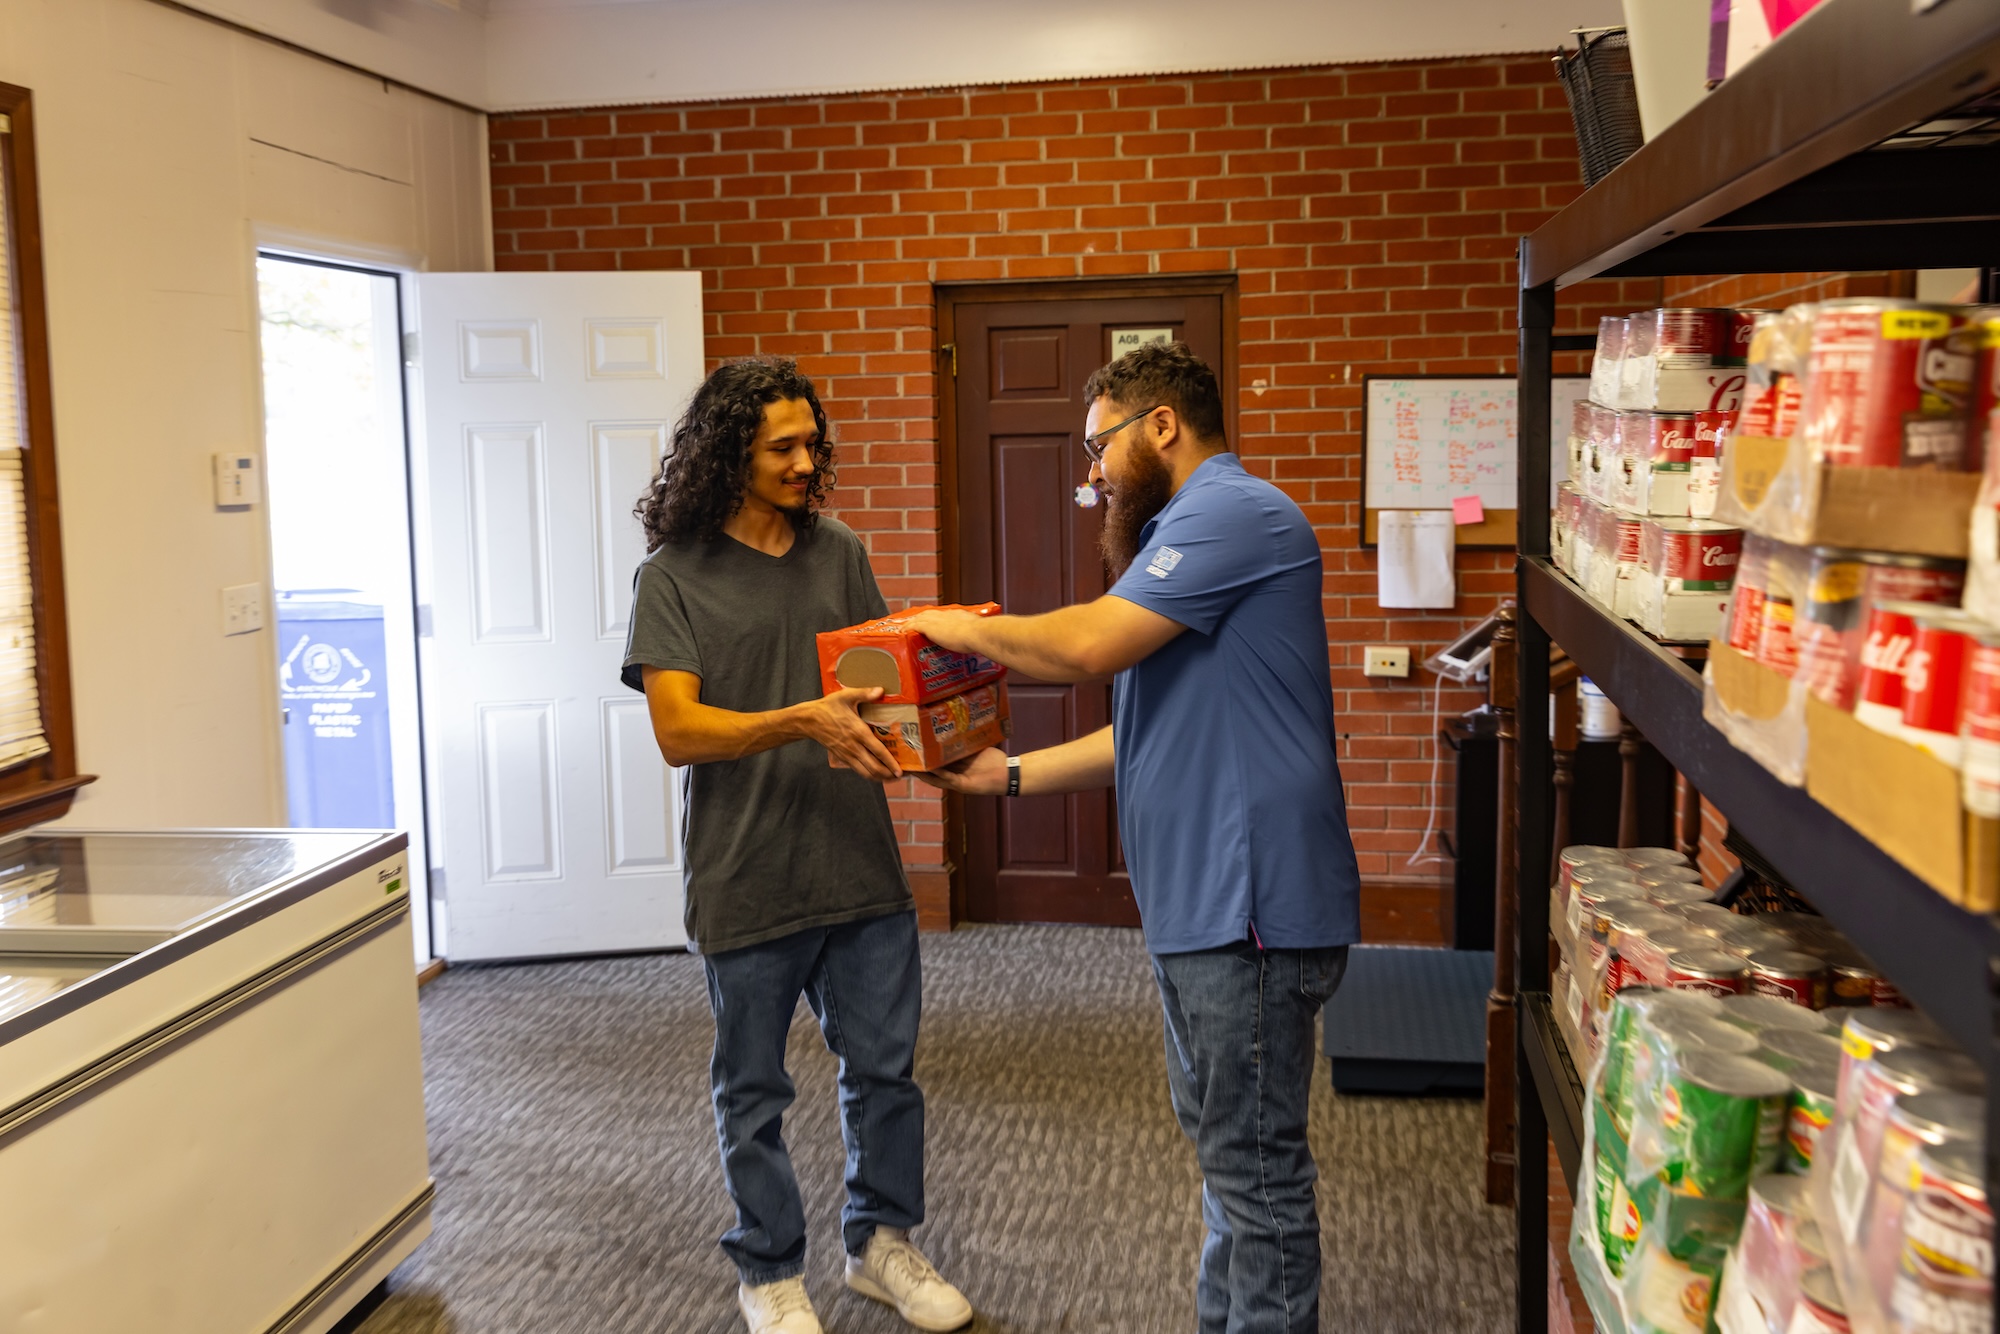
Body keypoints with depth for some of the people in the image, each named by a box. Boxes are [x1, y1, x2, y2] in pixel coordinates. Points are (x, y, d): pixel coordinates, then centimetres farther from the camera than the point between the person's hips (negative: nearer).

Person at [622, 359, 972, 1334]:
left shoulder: (838, 552, 7)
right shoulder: (674, 576, -8)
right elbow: (677, 729, -16)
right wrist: (802, 721, -29)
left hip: (861, 869, 4)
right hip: (747, 885, -4)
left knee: (884, 1069, 15)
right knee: (754, 1092, 12)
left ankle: (880, 1242, 37)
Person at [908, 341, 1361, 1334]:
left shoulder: (1233, 512, -14)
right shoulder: (1190, 530, 21)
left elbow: (1087, 646, -23)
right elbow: (1149, 734, 20)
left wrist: (961, 629, -6)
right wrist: (1007, 774, 14)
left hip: (1249, 901, -11)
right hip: (1197, 905, 11)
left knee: (1254, 1164, 0)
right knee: (1220, 1141, 21)